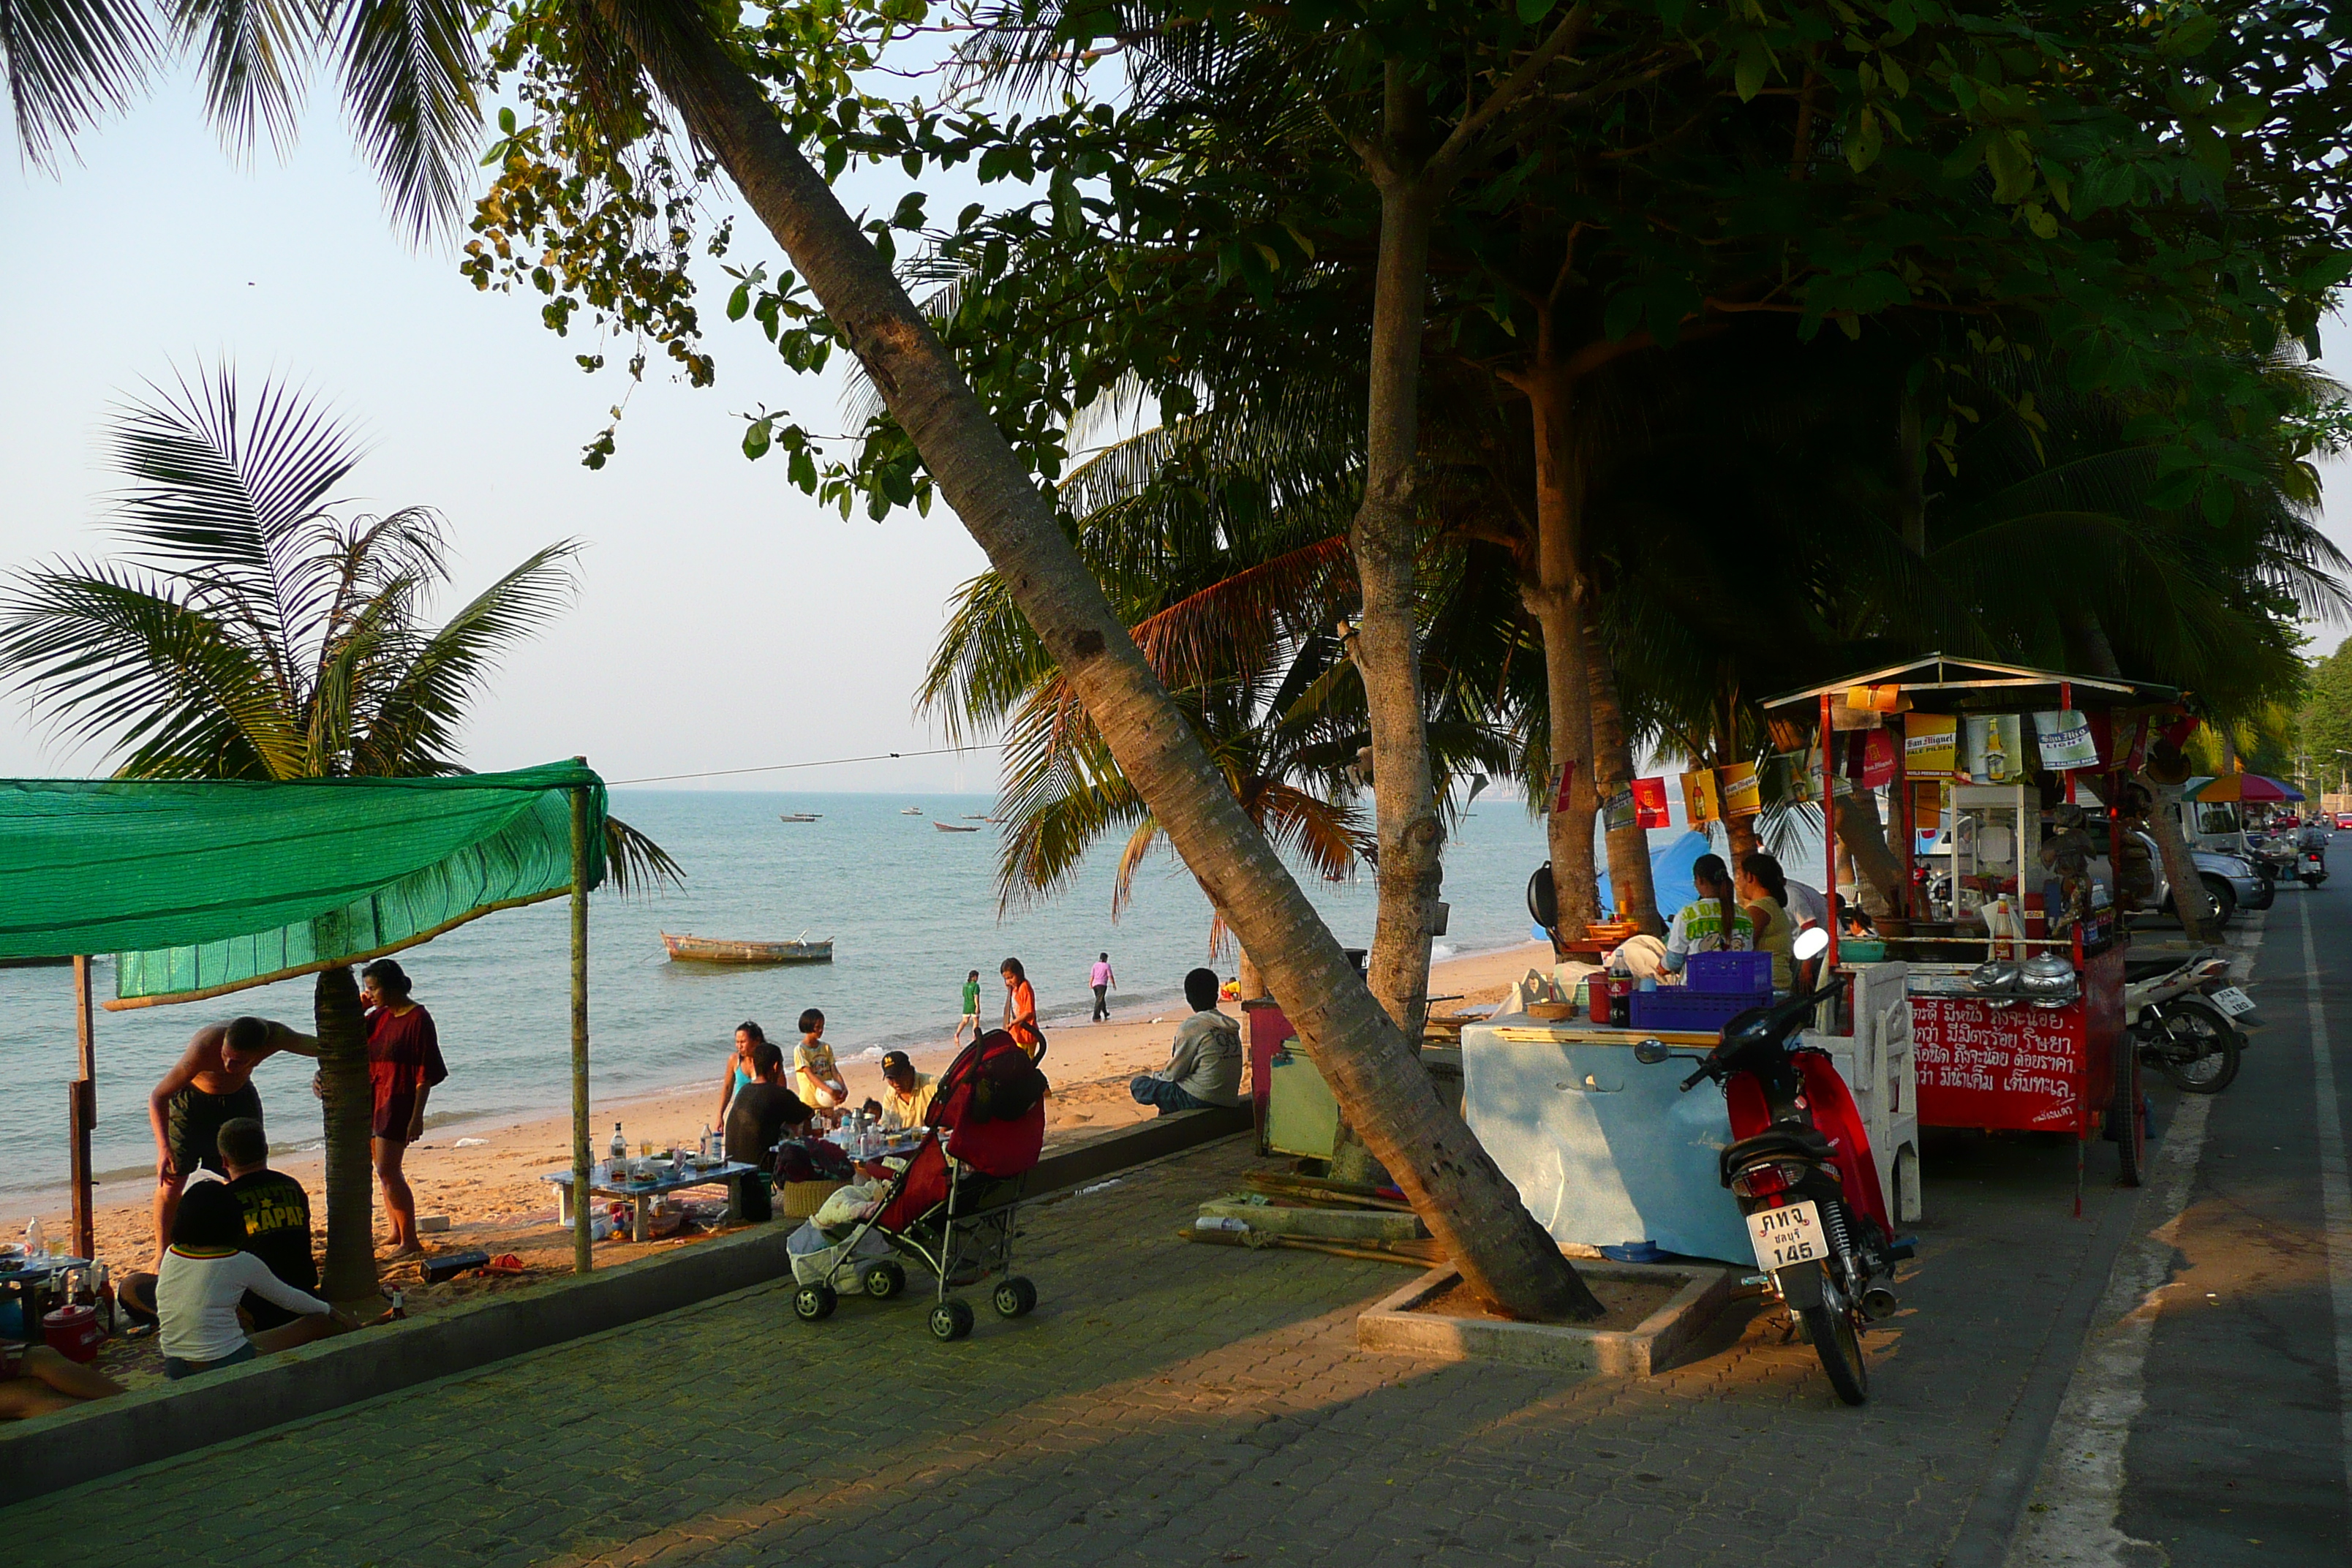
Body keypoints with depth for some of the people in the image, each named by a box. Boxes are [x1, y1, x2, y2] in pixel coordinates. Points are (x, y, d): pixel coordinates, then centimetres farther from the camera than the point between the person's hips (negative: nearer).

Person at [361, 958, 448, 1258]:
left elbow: (425, 1073, -14)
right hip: (374, 1101, 8)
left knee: (387, 1171, -11)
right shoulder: (380, 1016, 11)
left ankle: (410, 1241, -5)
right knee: (384, 1171, 13)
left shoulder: (418, 1019, -13)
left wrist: (417, 1117, -18)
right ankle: (397, 1233, 25)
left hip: (398, 1104, -8)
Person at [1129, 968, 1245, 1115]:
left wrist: (1155, 1076, 15)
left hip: (1199, 1099, -7)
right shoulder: (1232, 1028, 7)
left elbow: (1173, 1074, -7)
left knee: (1138, 1084, 4)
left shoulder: (1191, 1027, -13)